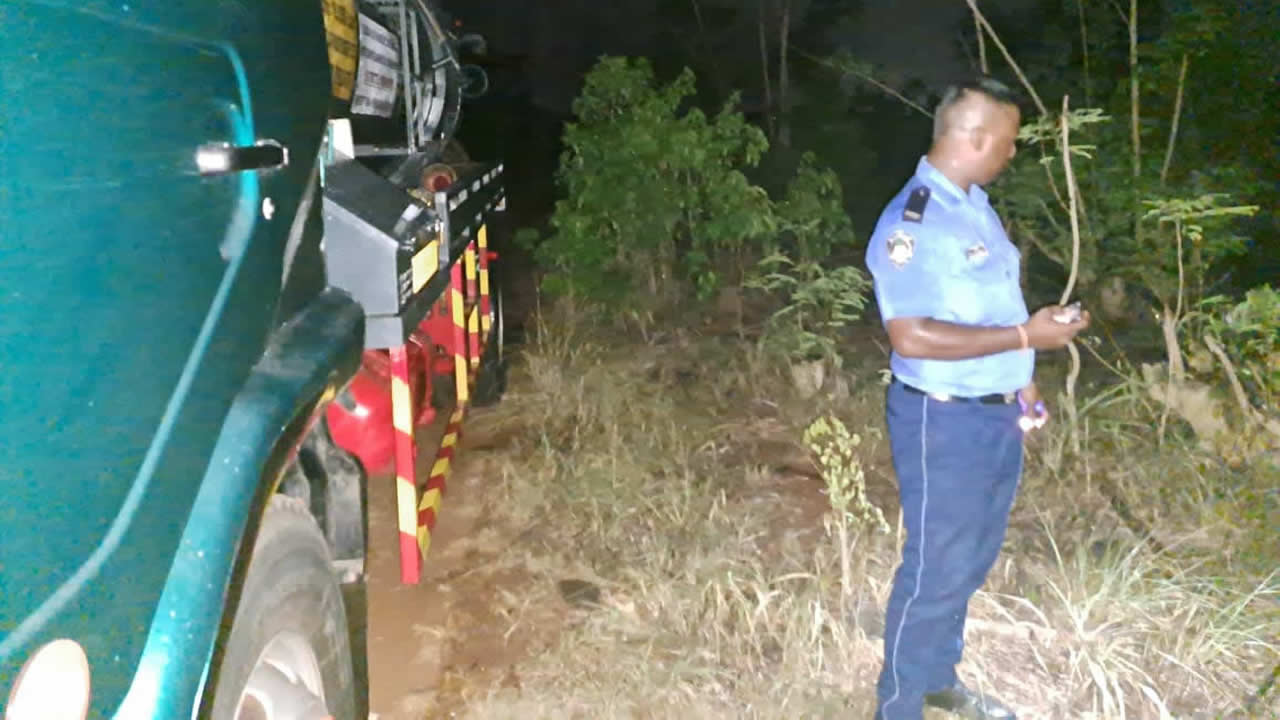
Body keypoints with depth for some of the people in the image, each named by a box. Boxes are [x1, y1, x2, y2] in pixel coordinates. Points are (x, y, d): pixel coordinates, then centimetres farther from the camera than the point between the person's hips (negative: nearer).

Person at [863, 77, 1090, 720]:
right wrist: (1025, 336, -24)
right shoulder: (910, 222, -21)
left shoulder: (975, 204, 8)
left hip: (998, 414, 9)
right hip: (945, 422, -9)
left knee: (973, 560, 20)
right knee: (936, 571, 2)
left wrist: (1020, 379, 15)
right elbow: (912, 335, -28)